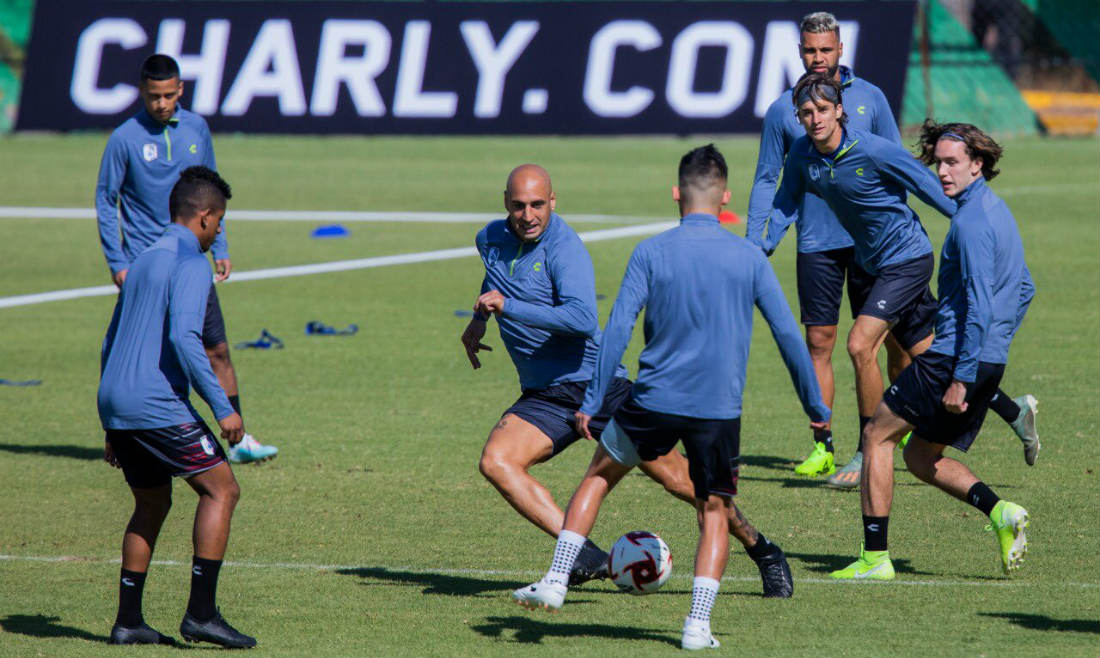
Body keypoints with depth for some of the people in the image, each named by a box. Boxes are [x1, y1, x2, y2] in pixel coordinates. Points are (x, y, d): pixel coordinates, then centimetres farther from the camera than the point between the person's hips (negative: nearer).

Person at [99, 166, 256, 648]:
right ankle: (201, 613, -9)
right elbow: (184, 337, -21)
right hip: (157, 405, -9)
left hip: (116, 406, 9)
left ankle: (128, 621, 15)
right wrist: (222, 408, -19)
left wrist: (113, 428, 30)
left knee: (152, 505, 19)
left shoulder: (142, 262, 21)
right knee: (221, 490, -3)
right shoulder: (190, 264, -7)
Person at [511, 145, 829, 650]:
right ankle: (698, 623, -1)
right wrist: (814, 405, 12)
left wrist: (592, 401, -4)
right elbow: (787, 334, 2)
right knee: (714, 513, 14)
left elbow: (617, 330, -7)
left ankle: (556, 581, 16)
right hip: (720, 410, 0)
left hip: (654, 401, 0)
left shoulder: (651, 253, -2)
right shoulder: (748, 257, 1)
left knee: (598, 476, 22)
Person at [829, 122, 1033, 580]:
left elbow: (980, 306, -23)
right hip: (989, 362, 9)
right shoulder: (997, 211, 15)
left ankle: (875, 556, -1)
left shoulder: (972, 222, -16)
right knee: (921, 458, 17)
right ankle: (1000, 512, -1)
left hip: (955, 355, -9)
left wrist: (961, 379, -23)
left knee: (878, 436, 2)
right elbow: (1024, 288, 25)